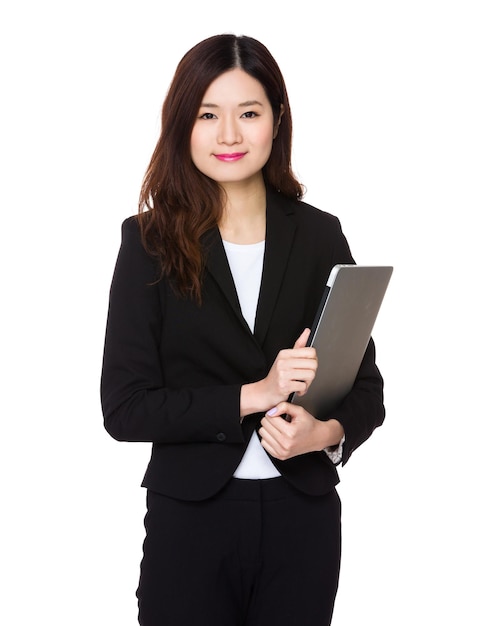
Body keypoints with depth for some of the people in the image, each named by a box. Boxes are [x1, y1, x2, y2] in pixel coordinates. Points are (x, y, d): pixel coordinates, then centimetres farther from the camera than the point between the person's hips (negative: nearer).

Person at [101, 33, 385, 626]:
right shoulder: (151, 240, -4)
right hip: (190, 519, -2)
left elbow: (365, 386, 5)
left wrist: (325, 433, -16)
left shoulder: (319, 235, 2)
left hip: (303, 517, 2)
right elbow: (124, 408, -9)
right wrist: (253, 395, -18)